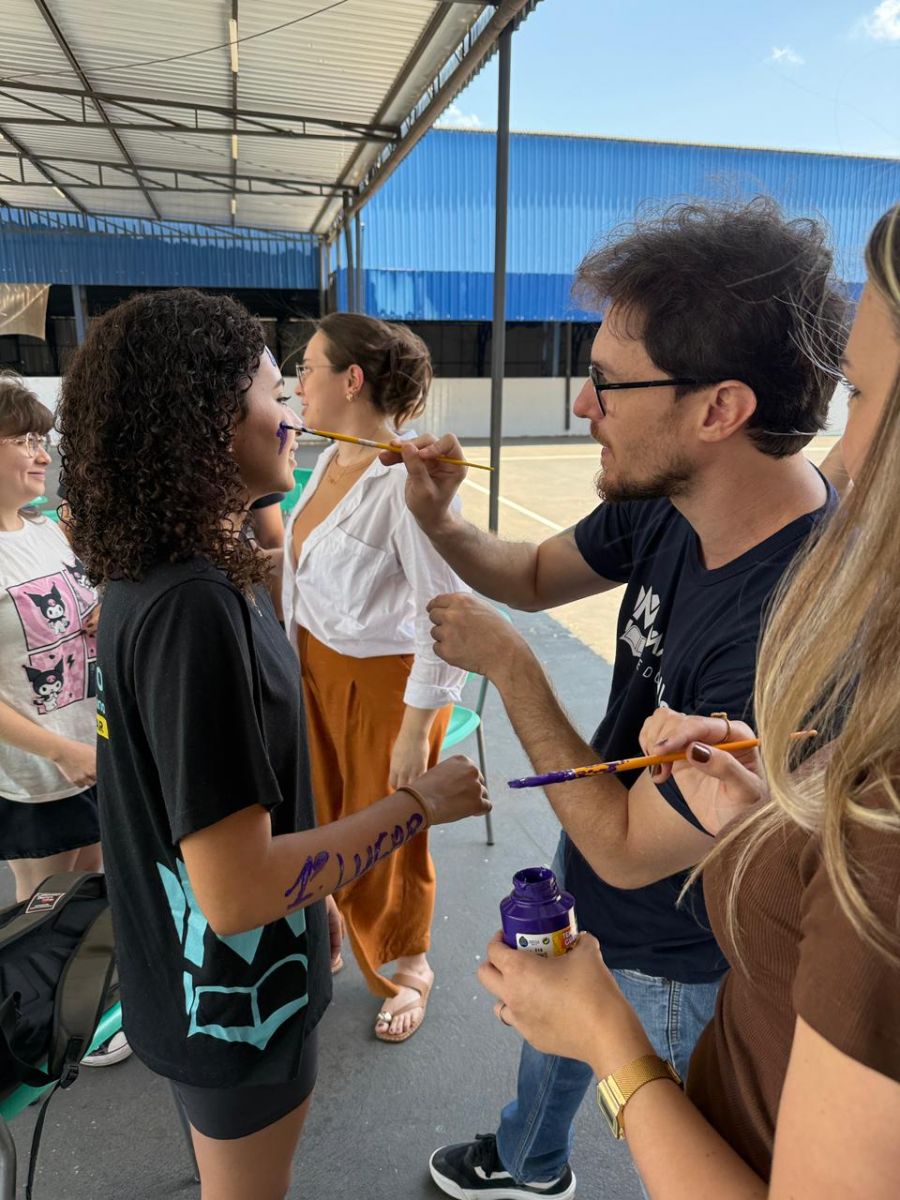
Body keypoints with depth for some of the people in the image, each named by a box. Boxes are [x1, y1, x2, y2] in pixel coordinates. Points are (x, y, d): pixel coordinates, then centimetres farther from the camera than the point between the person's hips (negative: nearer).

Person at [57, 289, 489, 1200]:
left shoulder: (151, 573, -2)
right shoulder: (193, 604, -33)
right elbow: (237, 891, -32)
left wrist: (308, 888, 15)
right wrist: (420, 804, -23)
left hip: (186, 962, 8)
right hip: (231, 994, -8)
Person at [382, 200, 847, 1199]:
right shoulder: (667, 507, -17)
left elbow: (627, 850, -30)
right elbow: (535, 576, 2)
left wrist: (506, 662, -24)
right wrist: (438, 521, -18)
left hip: (670, 970, -7)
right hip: (585, 877, 8)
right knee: (546, 1034, 35)